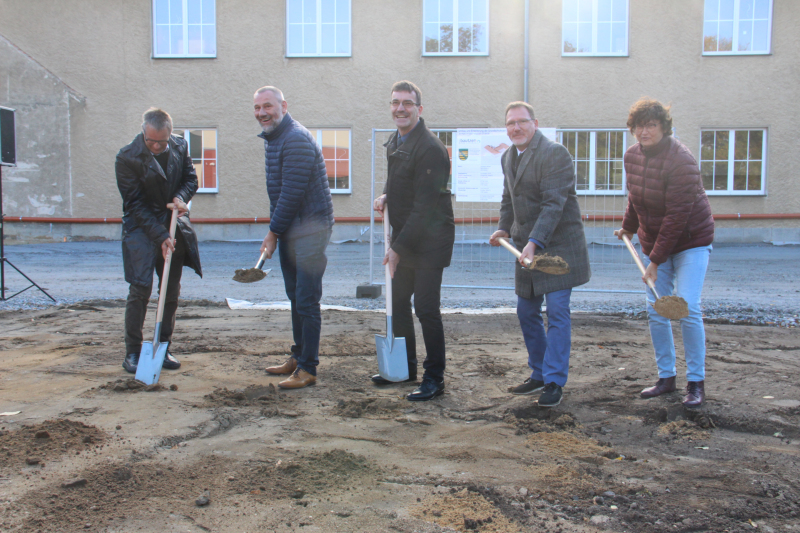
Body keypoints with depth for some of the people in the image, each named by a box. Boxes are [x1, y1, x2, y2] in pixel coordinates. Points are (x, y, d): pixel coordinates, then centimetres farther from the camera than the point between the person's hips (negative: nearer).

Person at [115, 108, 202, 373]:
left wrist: (181, 197, -13)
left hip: (174, 225, 5)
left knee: (172, 291, 6)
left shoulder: (180, 147, -1)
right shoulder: (127, 157, -14)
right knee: (140, 288, -10)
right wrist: (160, 236, -19)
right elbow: (135, 204, -14)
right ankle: (132, 352, 2)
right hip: (142, 229, -4)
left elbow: (191, 179, 11)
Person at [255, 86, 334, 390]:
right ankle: (298, 357, 30)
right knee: (296, 297, 17)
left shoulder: (296, 140, -18)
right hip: (288, 229, 10)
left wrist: (273, 232, -14)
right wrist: (274, 231, 12)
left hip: (310, 228, -10)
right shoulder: (272, 139, 14)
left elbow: (292, 193, -21)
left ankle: (308, 369, 1)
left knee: (307, 301, -6)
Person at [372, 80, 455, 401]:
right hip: (403, 238, 9)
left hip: (429, 240, -9)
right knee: (398, 303, 14)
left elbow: (424, 206, -21)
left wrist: (398, 248, -19)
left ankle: (434, 379, 8)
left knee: (426, 309, -5)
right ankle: (405, 367, 31)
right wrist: (386, 197, 4)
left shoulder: (430, 149, -19)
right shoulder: (395, 142, 10)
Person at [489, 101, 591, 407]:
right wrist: (504, 228, 4)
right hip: (527, 246, 8)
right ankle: (539, 375, 26)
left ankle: (554, 382, 2)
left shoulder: (554, 154, -14)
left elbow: (554, 204, -22)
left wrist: (534, 242, -31)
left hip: (557, 246, -8)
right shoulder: (508, 157, 12)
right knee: (526, 312, 12)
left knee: (557, 312, -6)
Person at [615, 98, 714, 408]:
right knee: (655, 311, 4)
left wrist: (655, 261, -24)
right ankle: (666, 377, 16)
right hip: (654, 242, 6)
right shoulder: (632, 155, 0)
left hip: (690, 241, -6)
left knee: (688, 309, -12)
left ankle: (696, 382, 1)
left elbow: (677, 216, -25)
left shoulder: (681, 161, -22)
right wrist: (628, 227, 29)